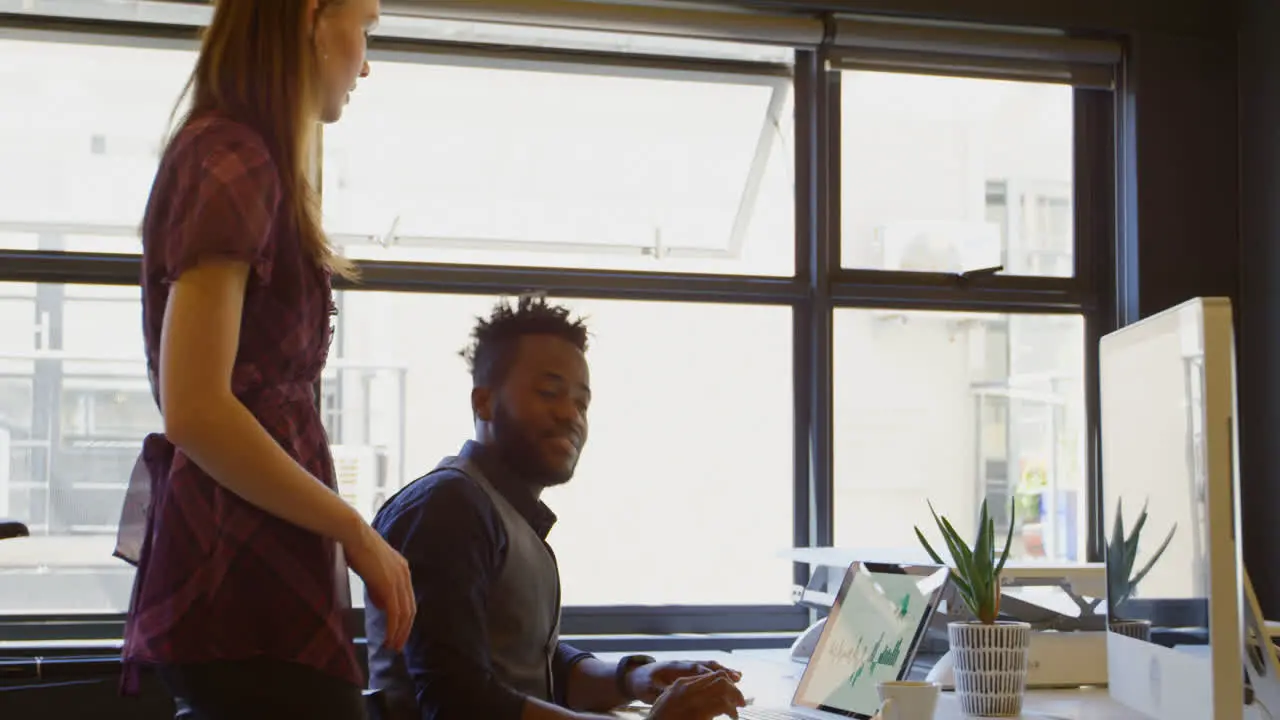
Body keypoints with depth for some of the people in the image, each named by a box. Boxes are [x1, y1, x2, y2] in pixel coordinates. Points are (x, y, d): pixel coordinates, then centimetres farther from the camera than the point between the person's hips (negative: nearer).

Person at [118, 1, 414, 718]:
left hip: (264, 570, 9)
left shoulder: (239, 156, 18)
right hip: (244, 584, -9)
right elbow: (195, 410, -21)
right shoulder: (232, 159, -12)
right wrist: (358, 535, -12)